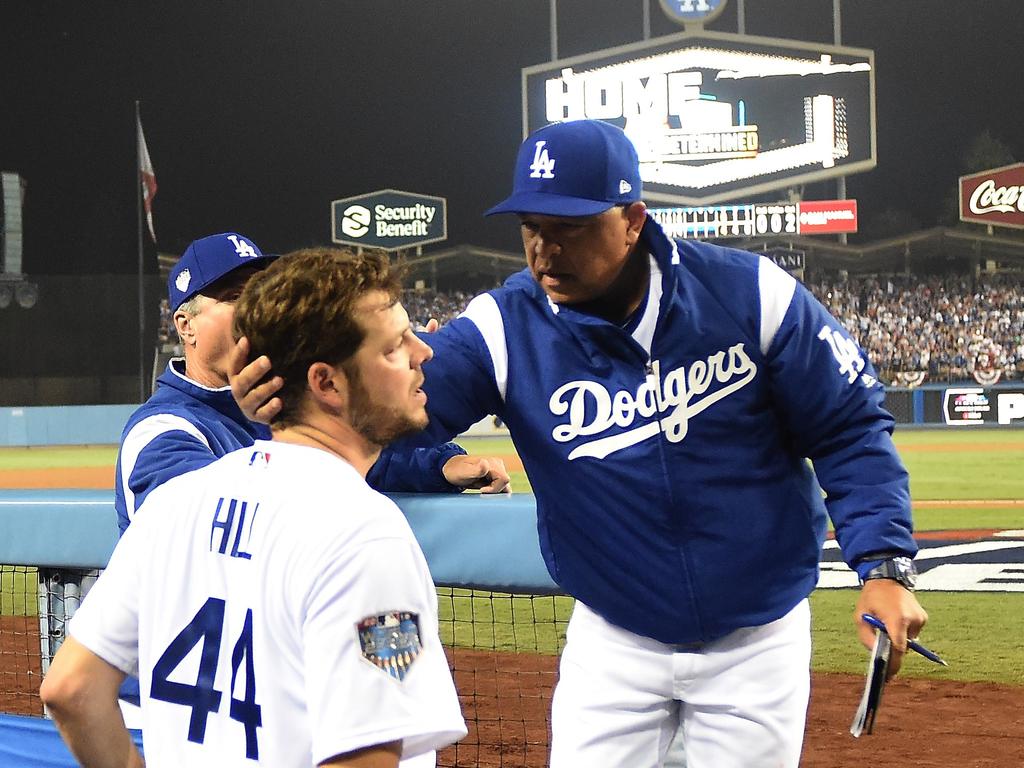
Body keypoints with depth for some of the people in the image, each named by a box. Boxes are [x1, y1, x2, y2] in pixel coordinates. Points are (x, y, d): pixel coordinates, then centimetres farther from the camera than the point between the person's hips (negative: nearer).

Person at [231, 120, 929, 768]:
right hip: (614, 641, 1)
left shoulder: (749, 296, -15)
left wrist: (884, 564, -19)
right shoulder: (504, 329, -13)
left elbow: (849, 429, -8)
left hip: (758, 638, -1)